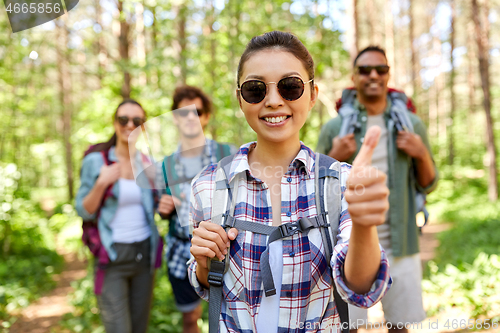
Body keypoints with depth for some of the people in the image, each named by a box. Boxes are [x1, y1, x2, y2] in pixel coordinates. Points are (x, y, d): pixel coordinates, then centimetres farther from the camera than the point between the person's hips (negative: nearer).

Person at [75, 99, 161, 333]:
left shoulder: (148, 163, 3)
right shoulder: (96, 161, -7)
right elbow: (83, 211, -6)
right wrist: (101, 183, -21)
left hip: (144, 253, 4)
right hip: (113, 256, -4)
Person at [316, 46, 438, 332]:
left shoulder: (412, 124, 5)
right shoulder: (334, 128, 1)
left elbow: (428, 185, 10)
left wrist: (422, 155, -9)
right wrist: (334, 159, -12)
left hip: (400, 245, 2)